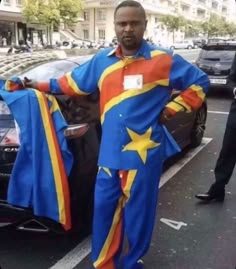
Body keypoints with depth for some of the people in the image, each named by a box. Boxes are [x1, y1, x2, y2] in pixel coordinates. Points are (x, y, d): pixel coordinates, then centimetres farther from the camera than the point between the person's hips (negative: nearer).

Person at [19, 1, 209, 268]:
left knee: (137, 212, 9)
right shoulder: (102, 60, 8)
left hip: (144, 152, -4)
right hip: (110, 151, 4)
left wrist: (171, 108, -2)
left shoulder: (163, 60, -5)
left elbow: (199, 82, 5)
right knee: (103, 208, 12)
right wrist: (40, 85, 22)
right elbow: (73, 81, 22)